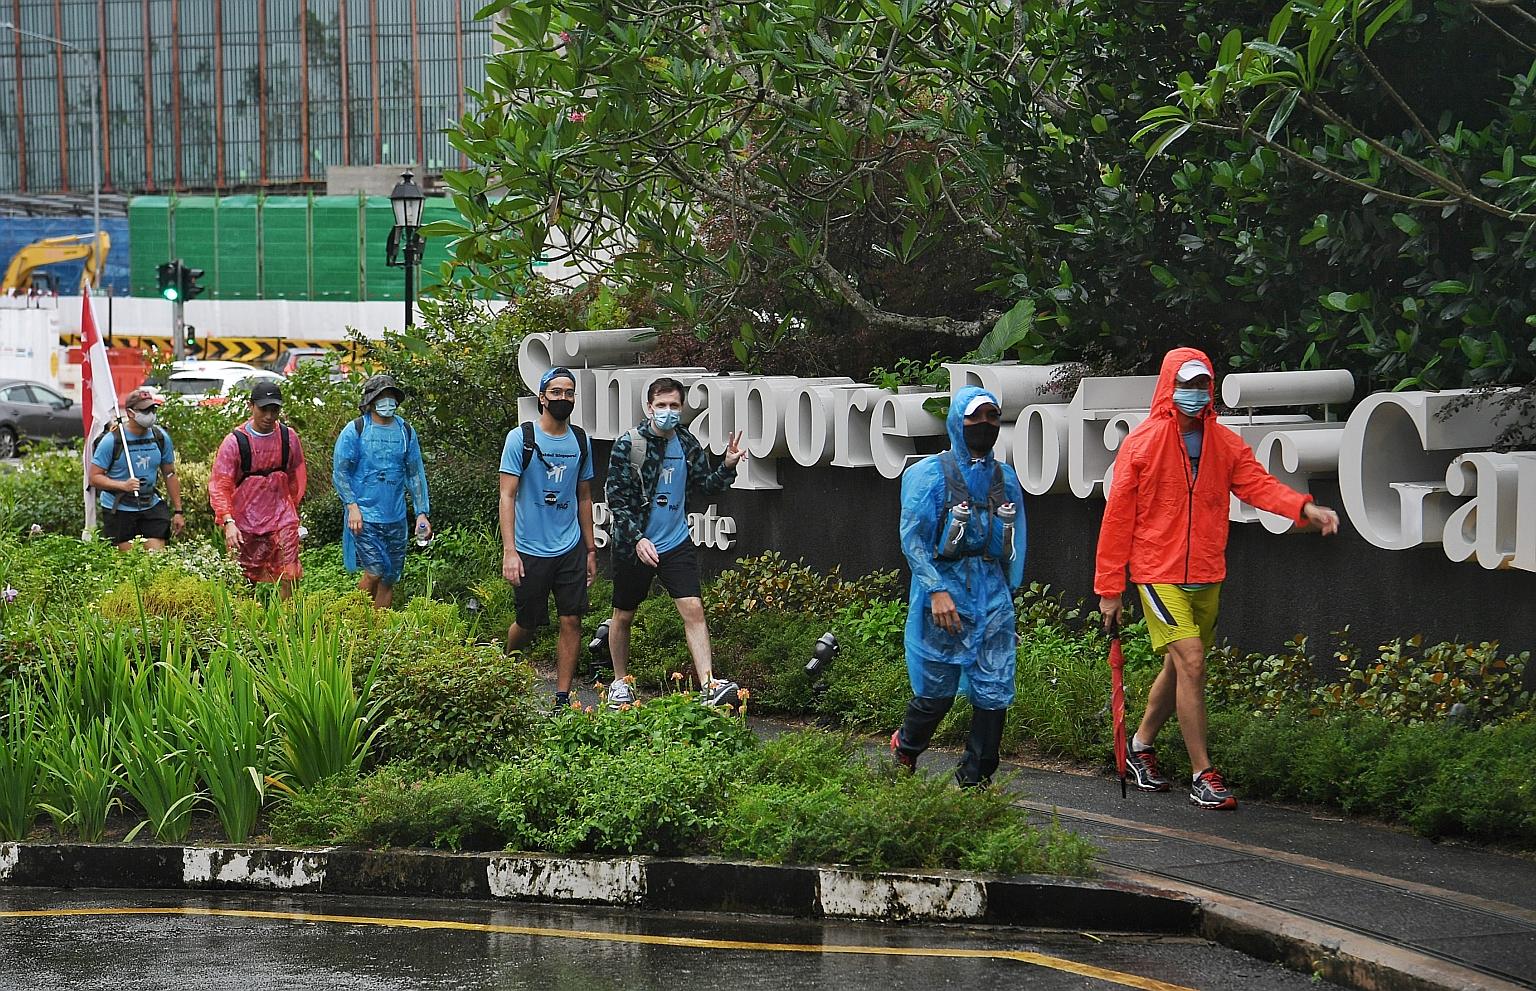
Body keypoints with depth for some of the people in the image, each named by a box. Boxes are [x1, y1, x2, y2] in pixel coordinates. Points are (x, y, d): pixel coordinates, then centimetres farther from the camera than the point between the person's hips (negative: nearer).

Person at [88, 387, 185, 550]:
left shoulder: (160, 437, 3)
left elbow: (170, 475, 12)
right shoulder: (112, 440, -10)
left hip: (151, 506, 3)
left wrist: (178, 512, 9)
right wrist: (123, 485, -26)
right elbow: (95, 477, -10)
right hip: (118, 510, -3)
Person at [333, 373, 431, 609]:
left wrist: (422, 513, 5)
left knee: (389, 579, 6)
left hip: (396, 518, 4)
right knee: (375, 571, -14)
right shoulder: (355, 430, -2)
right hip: (364, 516, -4)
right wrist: (352, 505, -15)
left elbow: (416, 474, 13)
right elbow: (339, 472, -3)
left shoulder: (405, 431, 10)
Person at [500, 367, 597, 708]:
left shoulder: (581, 441, 7)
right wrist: (509, 551, -17)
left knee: (572, 621, -4)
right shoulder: (521, 438, -7)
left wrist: (591, 549, 15)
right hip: (530, 550, -4)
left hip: (571, 548, 4)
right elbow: (507, 495, -9)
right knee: (527, 624, 7)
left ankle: (563, 699, 1)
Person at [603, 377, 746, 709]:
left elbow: (704, 486, 13)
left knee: (693, 610, -11)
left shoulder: (687, 445, 2)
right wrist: (637, 538, -22)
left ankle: (709, 686, -17)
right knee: (623, 616, 11)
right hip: (633, 544, -3)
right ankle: (620, 682, 31)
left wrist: (728, 467, -6)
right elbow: (616, 500, -12)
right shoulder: (628, 444, -11)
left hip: (676, 542, 3)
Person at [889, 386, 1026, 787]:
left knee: (995, 694, -2)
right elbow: (912, 537, -8)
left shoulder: (1006, 479, 14)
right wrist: (936, 590, -17)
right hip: (944, 593, -4)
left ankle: (975, 781, 8)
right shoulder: (929, 474, -2)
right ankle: (904, 751, 30)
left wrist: (1009, 596, 18)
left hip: (993, 598, 4)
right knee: (936, 693, 2)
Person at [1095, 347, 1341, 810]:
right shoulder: (1141, 443, -5)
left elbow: (1258, 483, -9)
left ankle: (1142, 743, 39)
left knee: (1178, 667, 16)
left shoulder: (1225, 445, 6)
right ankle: (1203, 775, -12)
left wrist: (1305, 508, -29)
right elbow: (1117, 517, -3)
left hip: (1206, 576, 5)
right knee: (1190, 662, -15)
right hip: (1159, 574, -5)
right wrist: (1109, 588, -4)